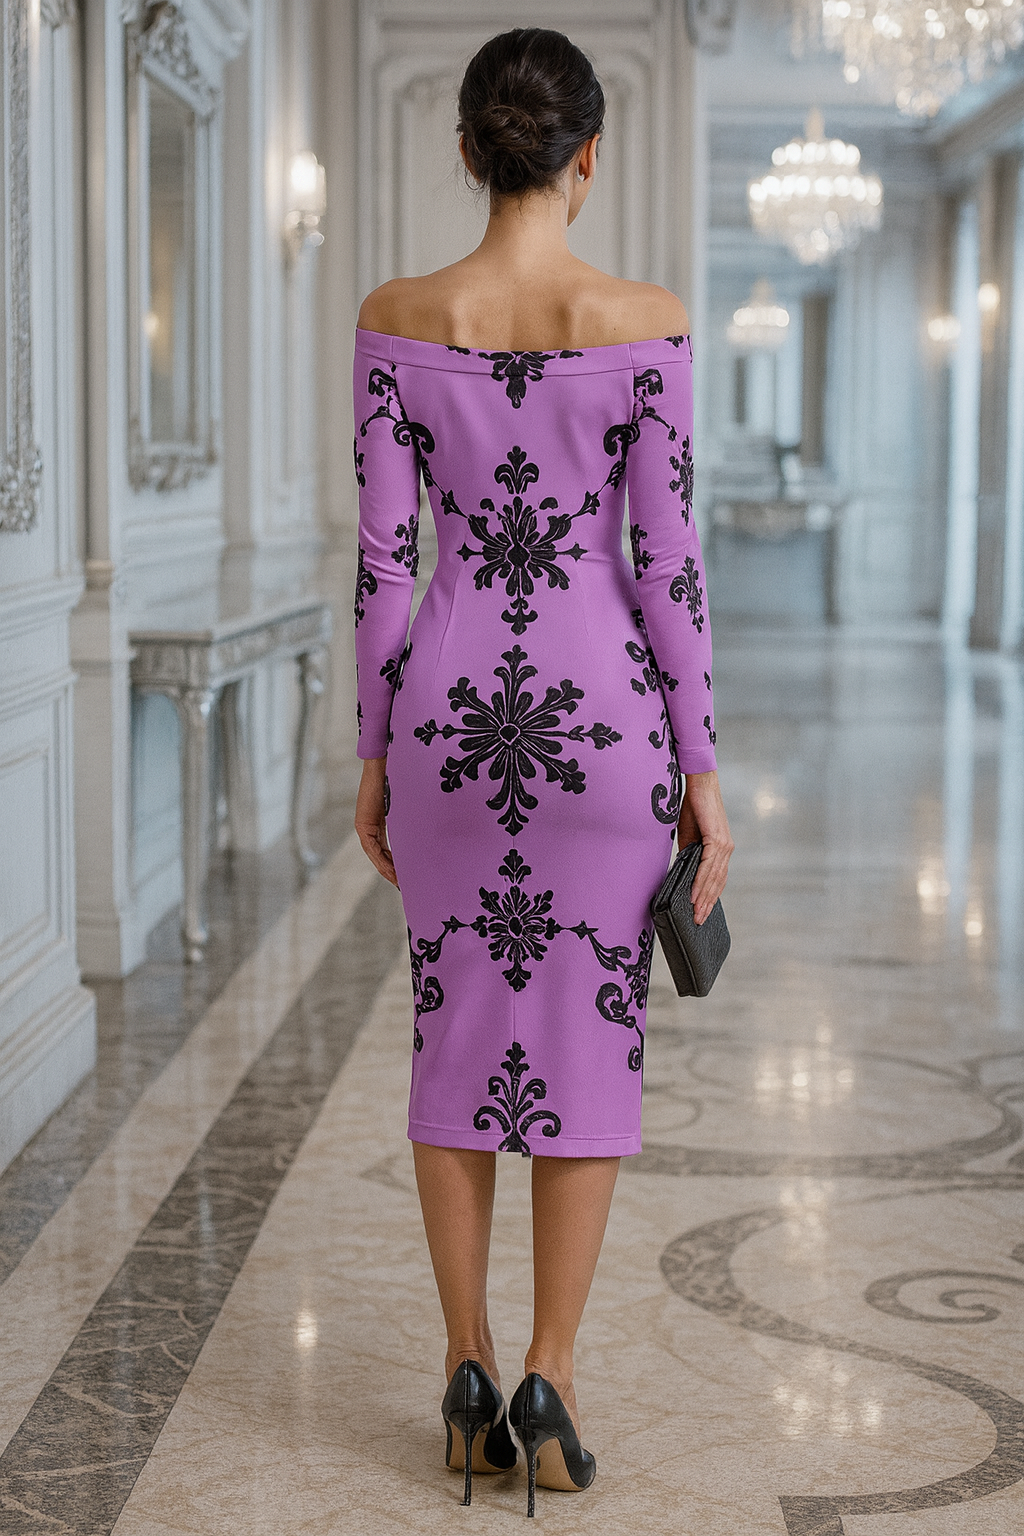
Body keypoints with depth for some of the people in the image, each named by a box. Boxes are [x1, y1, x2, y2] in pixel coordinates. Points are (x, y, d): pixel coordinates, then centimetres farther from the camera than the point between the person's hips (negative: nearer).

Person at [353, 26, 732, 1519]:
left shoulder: (397, 320, -4)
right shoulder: (646, 323, -9)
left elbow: (384, 558, -2)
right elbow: (668, 559, -8)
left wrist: (374, 754, 8)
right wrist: (703, 770, -1)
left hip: (451, 709, 2)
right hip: (603, 710, -1)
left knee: (460, 1040, 14)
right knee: (588, 1047, 9)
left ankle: (470, 1374, 16)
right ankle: (549, 1379, 5)